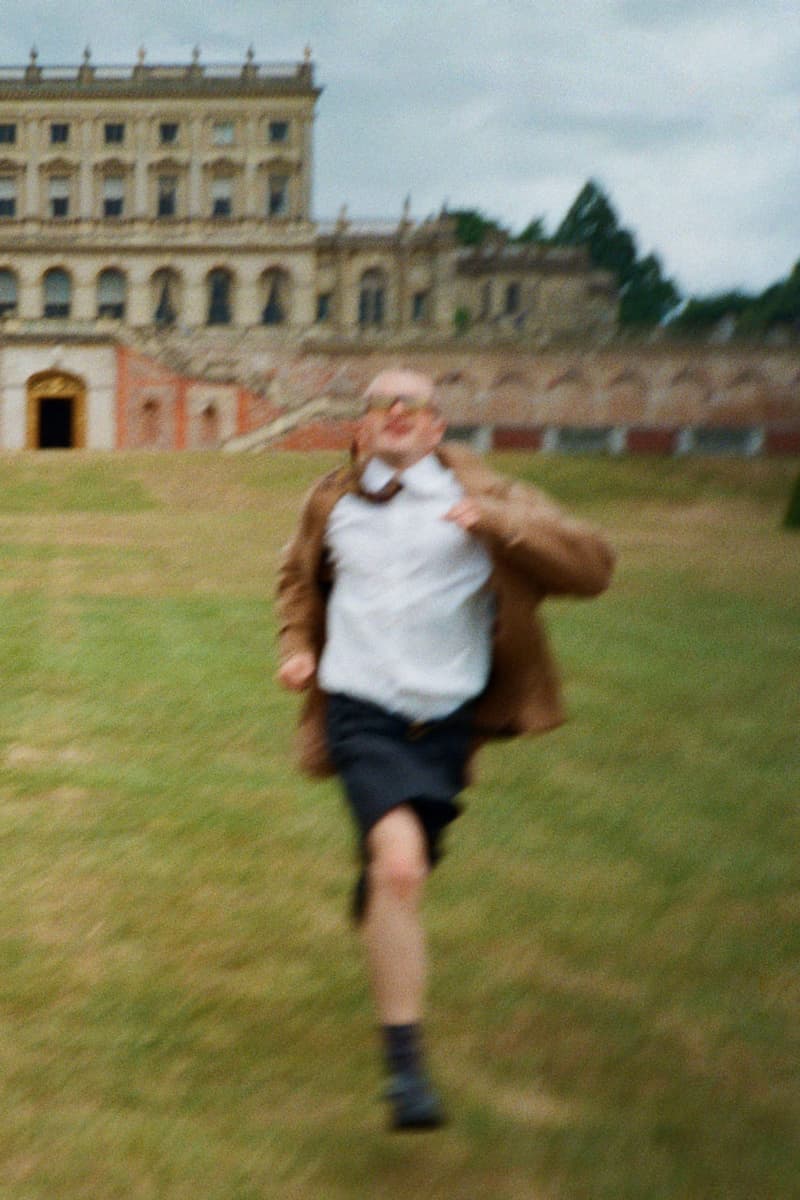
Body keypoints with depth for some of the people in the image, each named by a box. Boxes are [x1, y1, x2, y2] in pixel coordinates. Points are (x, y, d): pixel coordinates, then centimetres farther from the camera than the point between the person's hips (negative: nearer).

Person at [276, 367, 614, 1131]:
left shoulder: (482, 497, -1)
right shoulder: (332, 502, 8)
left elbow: (591, 566, -10)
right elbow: (300, 578, 29)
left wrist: (496, 523, -23)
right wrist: (297, 645, 10)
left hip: (447, 716, 1)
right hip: (362, 708, -1)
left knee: (400, 869, 16)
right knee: (399, 862, -24)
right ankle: (404, 1061, -21)